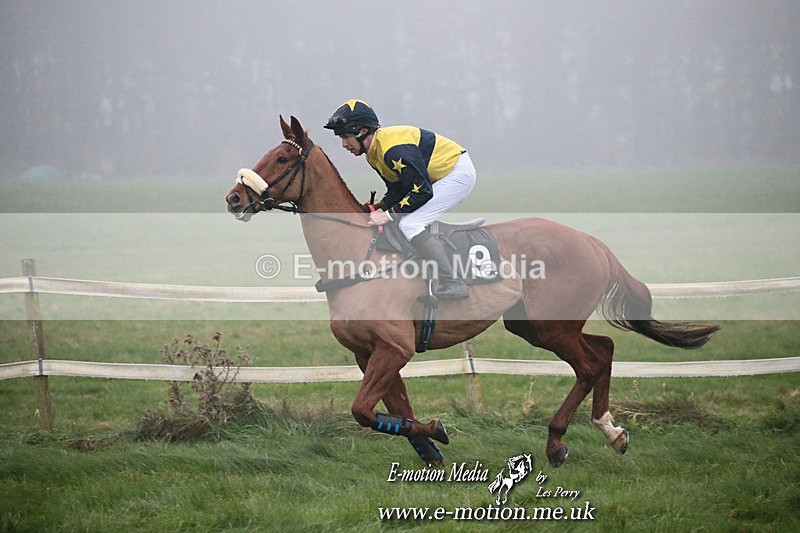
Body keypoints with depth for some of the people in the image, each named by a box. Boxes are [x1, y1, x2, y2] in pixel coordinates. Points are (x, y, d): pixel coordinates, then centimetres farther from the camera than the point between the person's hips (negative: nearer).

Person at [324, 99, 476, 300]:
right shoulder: (373, 152, 5)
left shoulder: (394, 149, -28)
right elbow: (398, 189, 11)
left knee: (410, 225, -18)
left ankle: (453, 283, -18)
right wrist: (379, 209, -6)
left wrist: (388, 214, -24)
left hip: (459, 172, -11)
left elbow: (422, 191, -28)